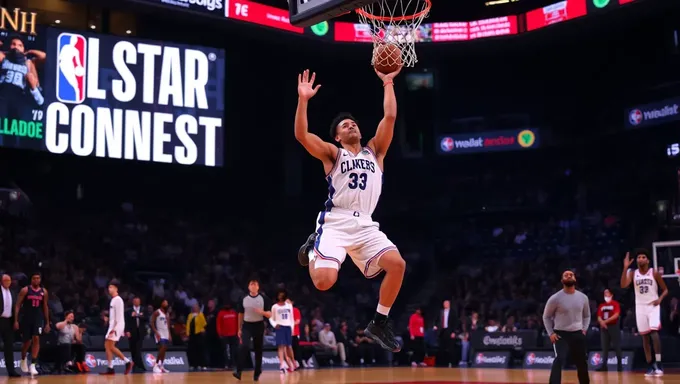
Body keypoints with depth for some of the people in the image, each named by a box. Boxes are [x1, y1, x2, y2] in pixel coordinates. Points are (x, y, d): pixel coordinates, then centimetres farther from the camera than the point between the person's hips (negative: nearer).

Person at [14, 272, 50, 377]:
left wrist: (47, 322, 11)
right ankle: (23, 360, 36)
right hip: (26, 318, -2)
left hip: (38, 318, 2)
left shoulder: (44, 291, 5)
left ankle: (33, 365, -14)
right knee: (27, 342, 6)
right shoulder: (25, 290, -5)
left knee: (36, 339, -14)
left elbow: (45, 307, 12)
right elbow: (18, 305, -4)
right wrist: (16, 320, -12)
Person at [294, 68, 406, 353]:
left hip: (365, 225, 3)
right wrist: (303, 100, -16)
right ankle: (313, 249, 18)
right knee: (324, 281, -20)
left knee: (397, 264, -19)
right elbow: (301, 136, -8)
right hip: (335, 223, -3)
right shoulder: (332, 154, 9)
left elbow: (390, 117, 8)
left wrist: (388, 83, 5)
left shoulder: (374, 151, 19)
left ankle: (379, 323, -2)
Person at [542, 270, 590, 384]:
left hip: (577, 333, 4)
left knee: (582, 362, 13)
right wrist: (551, 333, -7)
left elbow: (586, 316, 17)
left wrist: (584, 329, 4)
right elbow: (546, 317, 1)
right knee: (559, 359, -24)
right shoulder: (555, 298, -11)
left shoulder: (583, 297, 1)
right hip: (560, 334, -4)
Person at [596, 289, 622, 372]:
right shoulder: (601, 305, 16)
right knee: (604, 347, 5)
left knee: (617, 346, -5)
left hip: (613, 327, -5)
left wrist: (606, 321, -17)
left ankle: (619, 365, -1)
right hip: (604, 327, 5)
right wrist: (601, 322, -12)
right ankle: (604, 365, 5)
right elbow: (599, 317, 11)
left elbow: (616, 315, -12)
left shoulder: (615, 304, 0)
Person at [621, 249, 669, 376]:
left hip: (653, 306, -3)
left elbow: (665, 289, 4)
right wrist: (625, 268, -20)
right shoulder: (633, 273, 3)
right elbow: (623, 285, -14)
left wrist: (660, 299, -16)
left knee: (654, 332, -22)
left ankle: (658, 364, -18)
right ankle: (650, 366, 11)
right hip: (640, 307, 3)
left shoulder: (654, 273, -3)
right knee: (645, 337, 4)